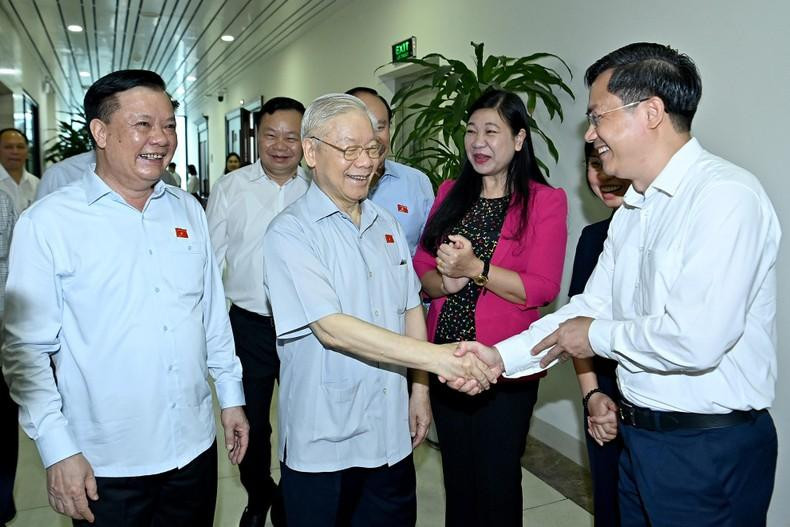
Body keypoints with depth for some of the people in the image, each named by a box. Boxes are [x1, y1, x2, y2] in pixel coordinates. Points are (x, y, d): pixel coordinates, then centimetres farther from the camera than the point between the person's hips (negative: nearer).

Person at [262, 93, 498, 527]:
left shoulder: (386, 225, 8)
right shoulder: (290, 232, -14)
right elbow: (331, 328, -24)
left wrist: (420, 390, 8)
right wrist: (437, 358, -28)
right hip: (322, 442, -5)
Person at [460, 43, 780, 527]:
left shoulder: (725, 196, -20)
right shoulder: (631, 212, 8)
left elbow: (696, 339, -29)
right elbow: (590, 307, 8)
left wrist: (598, 336, -12)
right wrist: (500, 356, 0)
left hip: (710, 450, -7)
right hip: (638, 434, 8)